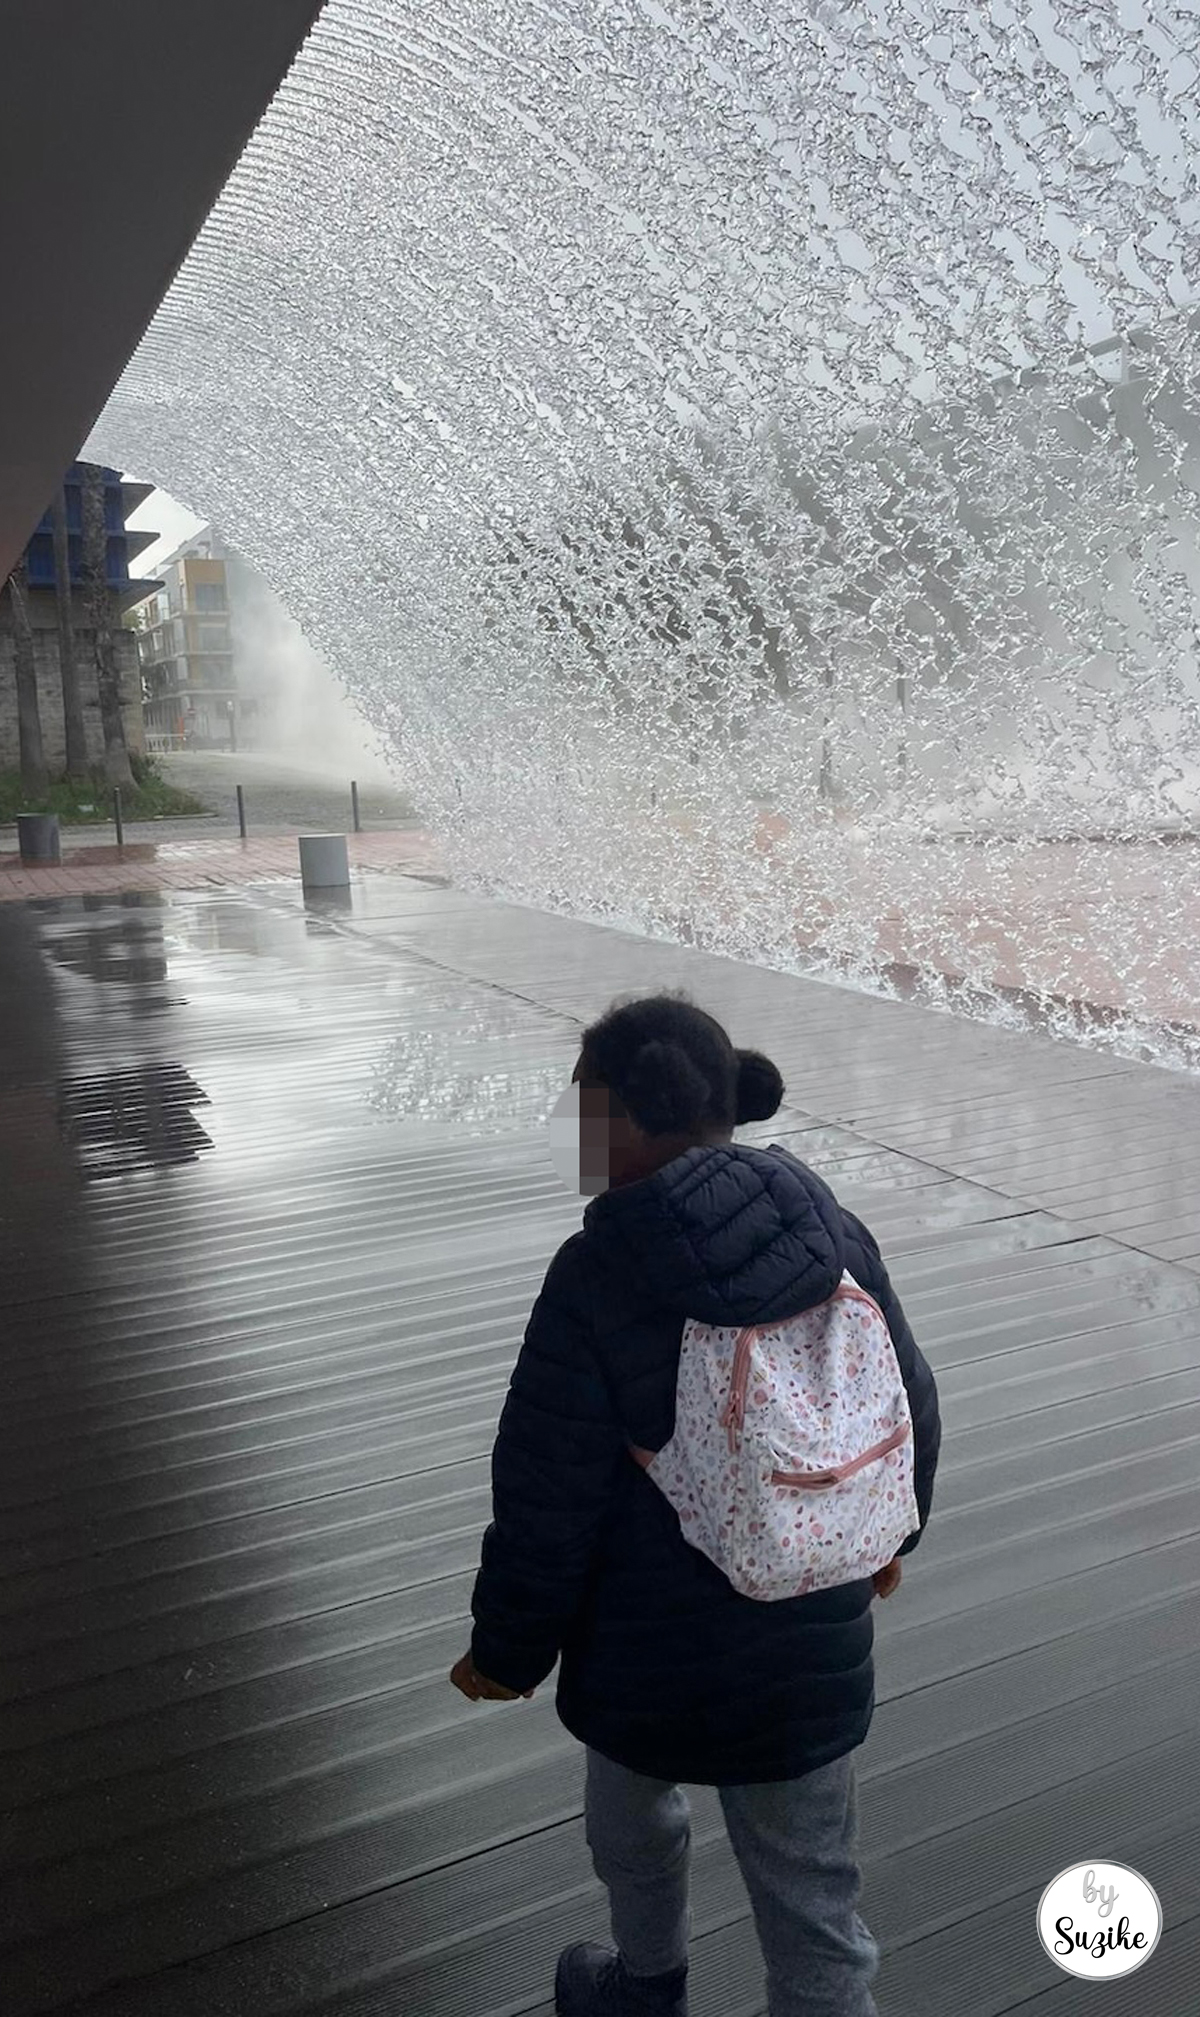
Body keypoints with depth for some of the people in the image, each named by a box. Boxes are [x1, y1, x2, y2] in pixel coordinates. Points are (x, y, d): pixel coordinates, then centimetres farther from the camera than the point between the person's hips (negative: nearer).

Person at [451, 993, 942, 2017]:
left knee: (631, 1811, 29)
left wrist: (507, 1652, -1)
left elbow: (548, 1502, -17)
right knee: (813, 1904, 16)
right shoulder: (833, 1229, -9)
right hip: (811, 1649, 3)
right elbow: (911, 1405, 4)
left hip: (651, 1652, -2)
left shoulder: (597, 1278, -24)